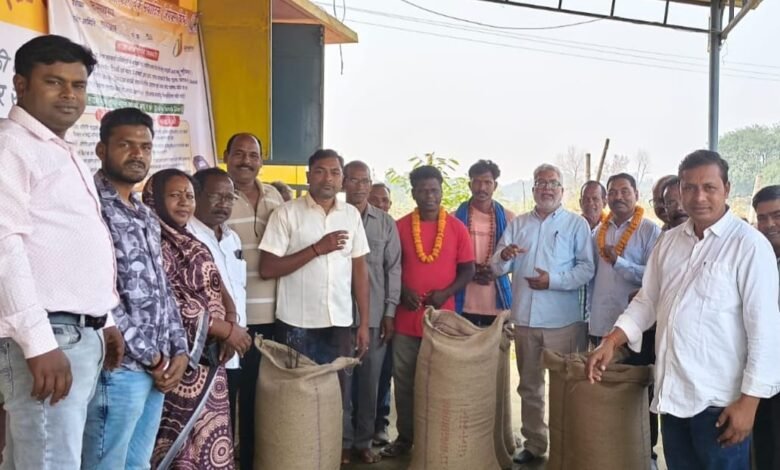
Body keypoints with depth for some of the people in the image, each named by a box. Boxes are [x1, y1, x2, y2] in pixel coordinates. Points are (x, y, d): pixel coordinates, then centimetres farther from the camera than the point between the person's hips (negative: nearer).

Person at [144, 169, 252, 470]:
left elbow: (218, 290, 15)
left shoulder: (193, 244, 16)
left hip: (208, 362, 8)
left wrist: (230, 319, -7)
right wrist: (223, 328, -15)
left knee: (210, 442, 11)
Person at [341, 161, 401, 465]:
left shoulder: (385, 222, 7)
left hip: (375, 314, 2)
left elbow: (393, 268, 6)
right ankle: (344, 440, 18)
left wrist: (390, 311, 1)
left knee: (369, 381, 8)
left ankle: (364, 441, 22)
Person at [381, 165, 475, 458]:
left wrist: (445, 293, -12)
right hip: (406, 318, 1)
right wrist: (403, 290, -8)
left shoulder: (456, 227, 1)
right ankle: (405, 437, 21)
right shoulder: (400, 226, 3)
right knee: (404, 381, 8)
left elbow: (467, 269, 3)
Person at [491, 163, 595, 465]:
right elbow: (498, 269, 7)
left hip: (563, 320, -4)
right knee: (529, 386, 14)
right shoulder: (518, 224, 11)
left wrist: (554, 280, -18)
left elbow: (587, 269, -7)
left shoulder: (576, 224, 1)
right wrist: (504, 256, -15)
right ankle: (534, 444, 27)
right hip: (525, 319, 4)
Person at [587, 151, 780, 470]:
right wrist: (611, 342, -2)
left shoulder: (749, 245, -11)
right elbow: (647, 300, 12)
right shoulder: (669, 241, 7)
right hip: (672, 393, 6)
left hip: (719, 400, -5)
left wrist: (749, 401, -14)